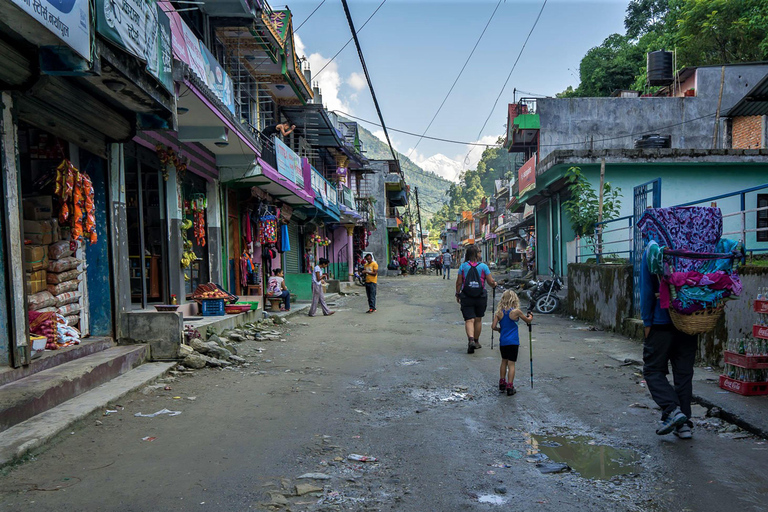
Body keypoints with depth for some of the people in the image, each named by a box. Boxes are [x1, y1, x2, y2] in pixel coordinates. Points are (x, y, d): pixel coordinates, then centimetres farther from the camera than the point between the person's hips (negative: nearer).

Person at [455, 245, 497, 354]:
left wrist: (457, 294, 11)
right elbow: (491, 282, -3)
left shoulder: (463, 266, -2)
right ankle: (476, 342, 27)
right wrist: (494, 284, 20)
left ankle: (471, 339, -23)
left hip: (466, 297, 0)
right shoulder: (483, 266, -4)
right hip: (481, 297, 1)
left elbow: (459, 282, -1)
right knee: (478, 319, 16)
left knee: (469, 320, -2)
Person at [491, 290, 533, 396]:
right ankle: (510, 387, -2)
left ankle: (502, 384, 27)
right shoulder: (516, 311, -9)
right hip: (513, 342, -3)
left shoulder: (499, 312, -2)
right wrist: (530, 317, 27)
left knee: (504, 362, 20)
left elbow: (493, 326, -5)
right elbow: (528, 321, 4)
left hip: (503, 341, 4)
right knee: (511, 364, 0)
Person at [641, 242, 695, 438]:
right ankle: (684, 424, 13)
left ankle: (672, 410, -11)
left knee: (653, 369, 7)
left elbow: (647, 290, -7)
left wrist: (647, 322, -3)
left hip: (662, 322, -4)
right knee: (684, 372, 10)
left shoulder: (651, 251, -6)